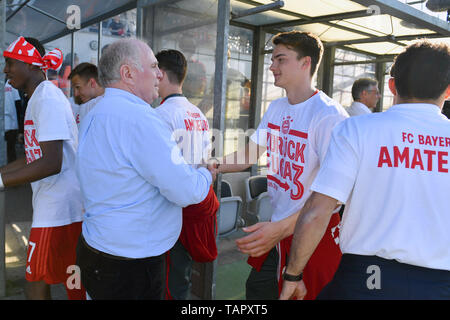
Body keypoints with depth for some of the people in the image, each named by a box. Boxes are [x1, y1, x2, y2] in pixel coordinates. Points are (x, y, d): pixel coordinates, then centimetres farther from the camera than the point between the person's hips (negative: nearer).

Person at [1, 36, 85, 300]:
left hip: (58, 209, -10)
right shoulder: (39, 97, 17)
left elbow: (51, 164, -23)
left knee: (36, 287, 2)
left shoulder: (47, 98, -15)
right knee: (75, 282, 17)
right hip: (65, 208, 10)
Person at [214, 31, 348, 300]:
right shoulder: (276, 108, 6)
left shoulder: (330, 115, -20)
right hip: (275, 230, 8)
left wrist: (282, 228, -33)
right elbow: (250, 155, 15)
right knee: (257, 290, 19)